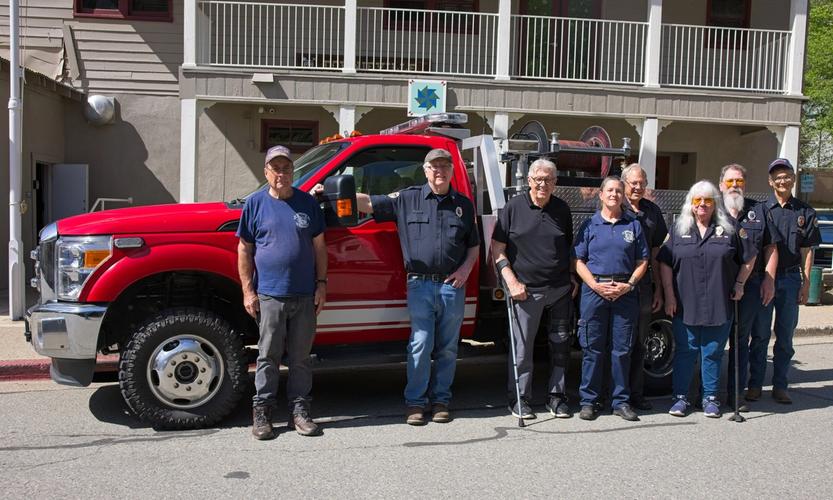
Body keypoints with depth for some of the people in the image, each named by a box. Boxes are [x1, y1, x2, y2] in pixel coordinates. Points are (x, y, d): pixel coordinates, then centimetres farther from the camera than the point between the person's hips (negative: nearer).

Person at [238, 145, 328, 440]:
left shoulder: (307, 203, 8)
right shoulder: (255, 203, 4)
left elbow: (319, 246, 11)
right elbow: (244, 250, 4)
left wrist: (321, 283, 3)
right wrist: (248, 290, -2)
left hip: (305, 296, 2)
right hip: (269, 295, -2)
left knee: (301, 358, 8)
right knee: (268, 357, 4)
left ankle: (299, 411, 17)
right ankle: (262, 411, 14)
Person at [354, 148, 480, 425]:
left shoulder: (463, 204, 12)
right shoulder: (407, 199, 5)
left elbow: (474, 245, 17)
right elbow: (368, 203, 1)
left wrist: (466, 268, 0)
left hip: (453, 285, 2)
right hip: (420, 285, -2)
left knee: (447, 347, 8)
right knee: (420, 345, -2)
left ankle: (440, 400, 20)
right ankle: (415, 402, 10)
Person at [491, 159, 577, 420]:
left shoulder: (562, 209, 9)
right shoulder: (514, 207, -2)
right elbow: (497, 248, -2)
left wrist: (572, 278, 9)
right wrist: (512, 282, -9)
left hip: (560, 290, 4)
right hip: (526, 290, -3)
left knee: (560, 345, 10)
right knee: (523, 347, 2)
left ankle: (556, 396, 23)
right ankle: (519, 399, 14)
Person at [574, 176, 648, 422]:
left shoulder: (633, 224, 10)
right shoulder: (589, 224, 7)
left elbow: (642, 261, 9)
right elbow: (579, 261, 3)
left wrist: (629, 285, -7)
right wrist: (596, 285, -11)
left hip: (625, 292, 1)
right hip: (594, 290, -1)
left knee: (622, 348, 5)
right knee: (593, 348, 1)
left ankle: (621, 401, 15)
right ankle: (589, 401, 9)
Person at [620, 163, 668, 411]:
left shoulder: (652, 211, 12)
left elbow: (655, 252, 16)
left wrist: (658, 288, 13)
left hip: (644, 284, 5)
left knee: (639, 342, 11)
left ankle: (636, 394, 21)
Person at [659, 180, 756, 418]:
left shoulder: (728, 230, 5)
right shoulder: (679, 229, 6)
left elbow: (749, 258, 13)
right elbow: (665, 263, 4)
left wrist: (739, 284, 5)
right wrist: (669, 295, -2)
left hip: (719, 306, 0)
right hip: (685, 305, 0)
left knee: (713, 352, 7)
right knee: (685, 351, 5)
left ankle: (710, 398, 19)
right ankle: (681, 397, 15)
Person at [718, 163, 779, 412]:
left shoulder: (760, 211, 12)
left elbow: (771, 247, 11)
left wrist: (768, 279, 0)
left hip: (750, 287, 2)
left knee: (741, 341, 9)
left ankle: (736, 394, 17)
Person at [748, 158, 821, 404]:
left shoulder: (805, 212, 6)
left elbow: (807, 250, 6)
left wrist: (806, 283, 1)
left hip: (790, 278, 1)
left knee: (785, 337, 8)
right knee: (760, 335, 4)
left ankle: (779, 386, 17)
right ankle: (755, 384, 13)